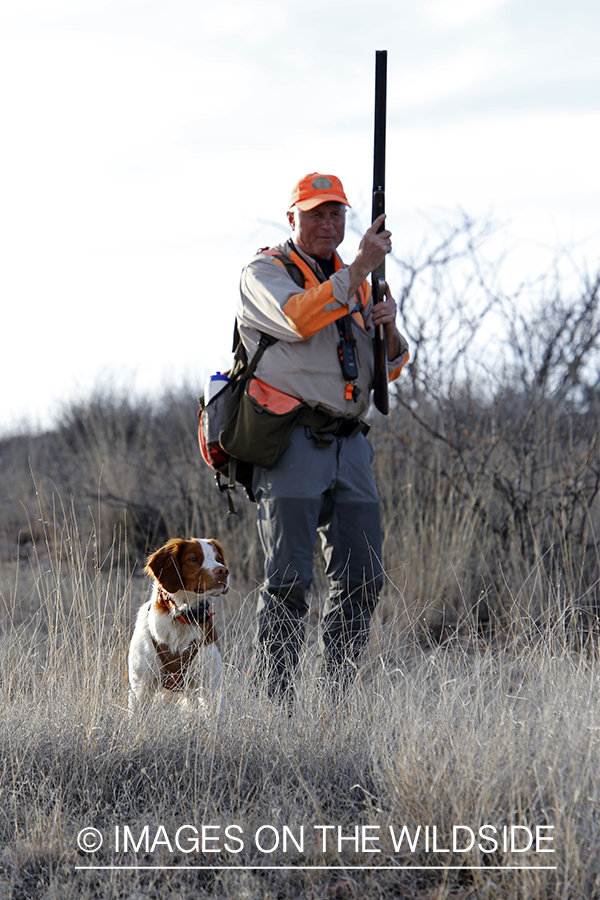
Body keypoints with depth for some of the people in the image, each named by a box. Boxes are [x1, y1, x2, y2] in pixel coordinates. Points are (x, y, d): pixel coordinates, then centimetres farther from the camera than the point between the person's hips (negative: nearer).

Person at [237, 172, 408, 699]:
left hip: (348, 444, 6)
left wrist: (388, 325, -3)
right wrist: (360, 269, -21)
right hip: (291, 441, -6)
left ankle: (340, 695, 12)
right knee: (289, 579, -10)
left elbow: (391, 367, 19)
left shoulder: (353, 283, 21)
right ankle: (275, 698, -6)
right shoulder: (265, 273, 2)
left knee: (362, 578, 3)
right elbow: (300, 318, -20)